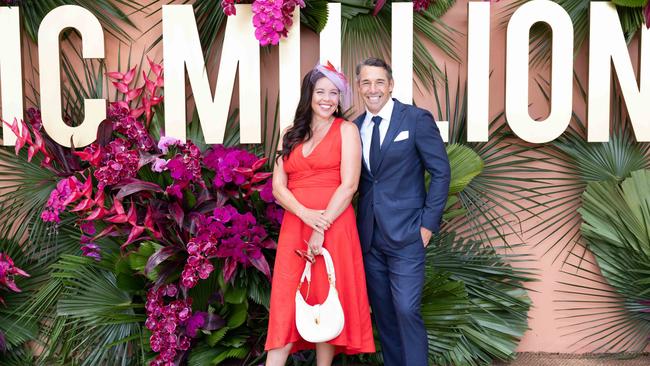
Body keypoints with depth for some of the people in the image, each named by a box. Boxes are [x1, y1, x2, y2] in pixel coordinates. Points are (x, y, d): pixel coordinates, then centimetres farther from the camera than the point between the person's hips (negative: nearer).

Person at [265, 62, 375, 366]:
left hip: (334, 228, -3)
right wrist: (307, 215, -13)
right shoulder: (292, 135, 13)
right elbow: (278, 187, 6)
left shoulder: (347, 130, 3)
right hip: (294, 228, 3)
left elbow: (349, 185, -7)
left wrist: (321, 229, -14)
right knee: (284, 305, -1)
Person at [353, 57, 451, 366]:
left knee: (406, 311, -8)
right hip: (369, 236, 5)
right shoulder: (355, 127, 8)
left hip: (406, 234, -5)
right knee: (382, 312, 12)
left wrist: (429, 224, -10)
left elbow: (441, 172, -6)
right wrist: (361, 222, 4)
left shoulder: (417, 119, -6)